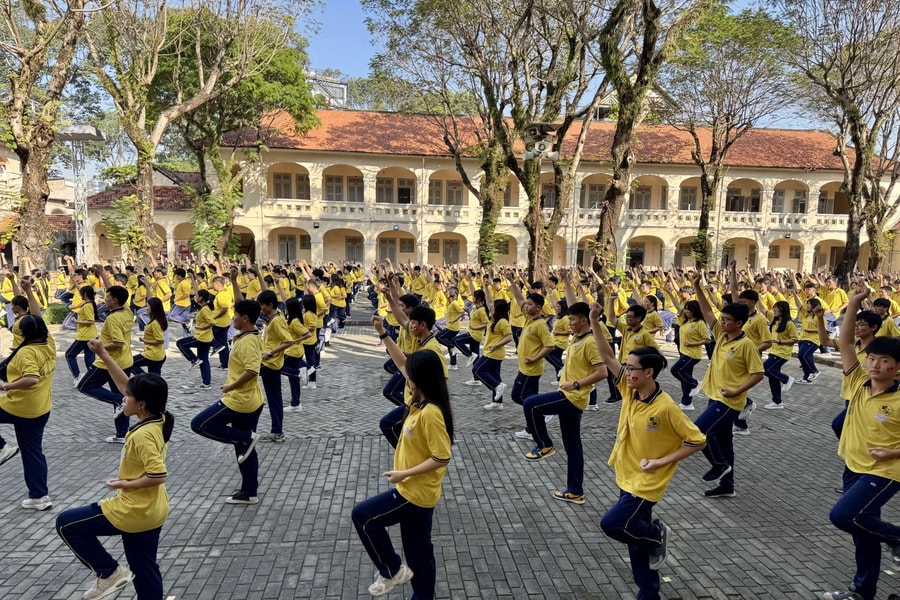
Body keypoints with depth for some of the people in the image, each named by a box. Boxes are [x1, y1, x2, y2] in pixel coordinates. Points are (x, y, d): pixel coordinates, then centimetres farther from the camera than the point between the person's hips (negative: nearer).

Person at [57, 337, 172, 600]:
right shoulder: (157, 419, -1)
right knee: (144, 571, 18)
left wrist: (124, 484, -15)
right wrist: (104, 355, 2)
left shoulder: (143, 435, -25)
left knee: (67, 523, 9)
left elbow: (158, 476, -29)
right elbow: (124, 384, 6)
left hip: (134, 511, -8)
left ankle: (109, 572, 11)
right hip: (152, 511, 8)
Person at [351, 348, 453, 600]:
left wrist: (404, 474, -21)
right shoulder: (422, 401, -1)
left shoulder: (430, 413, -27)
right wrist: (384, 334, 1)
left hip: (416, 493, -9)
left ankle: (392, 570, 15)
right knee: (418, 551, 19)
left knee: (362, 515, 2)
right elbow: (402, 363, 7)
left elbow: (441, 457, -26)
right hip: (415, 490, 9)